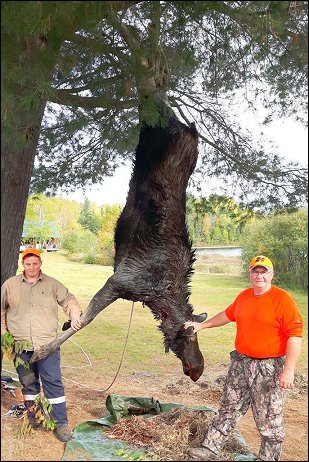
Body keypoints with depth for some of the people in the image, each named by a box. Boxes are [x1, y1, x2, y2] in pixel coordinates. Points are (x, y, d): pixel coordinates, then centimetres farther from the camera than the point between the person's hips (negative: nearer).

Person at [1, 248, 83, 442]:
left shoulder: (52, 284, 4)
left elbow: (69, 300, 9)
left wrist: (75, 316, -9)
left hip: (47, 345, -1)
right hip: (21, 346, 2)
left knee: (54, 382, -3)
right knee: (28, 383, 13)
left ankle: (61, 423, 5)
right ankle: (33, 417, 31)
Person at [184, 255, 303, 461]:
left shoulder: (283, 299, -14)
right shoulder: (243, 297, 8)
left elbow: (295, 335, -18)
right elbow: (228, 315, 26)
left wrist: (289, 370, -24)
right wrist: (202, 325, 30)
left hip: (269, 367, -6)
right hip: (240, 362, 7)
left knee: (268, 419, 5)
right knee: (229, 408, 15)